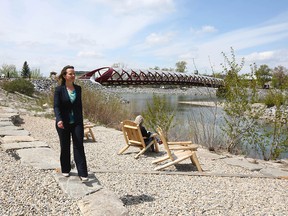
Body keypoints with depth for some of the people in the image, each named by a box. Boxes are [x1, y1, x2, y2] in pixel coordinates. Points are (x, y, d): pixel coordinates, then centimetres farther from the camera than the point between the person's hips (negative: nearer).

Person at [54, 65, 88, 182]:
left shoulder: (78, 88, 5)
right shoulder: (59, 89, -7)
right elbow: (56, 106, -13)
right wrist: (59, 120, -30)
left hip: (76, 122, 2)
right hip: (63, 123, -2)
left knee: (79, 146, -3)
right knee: (65, 147, 11)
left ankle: (83, 173, 0)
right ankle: (65, 170, 29)